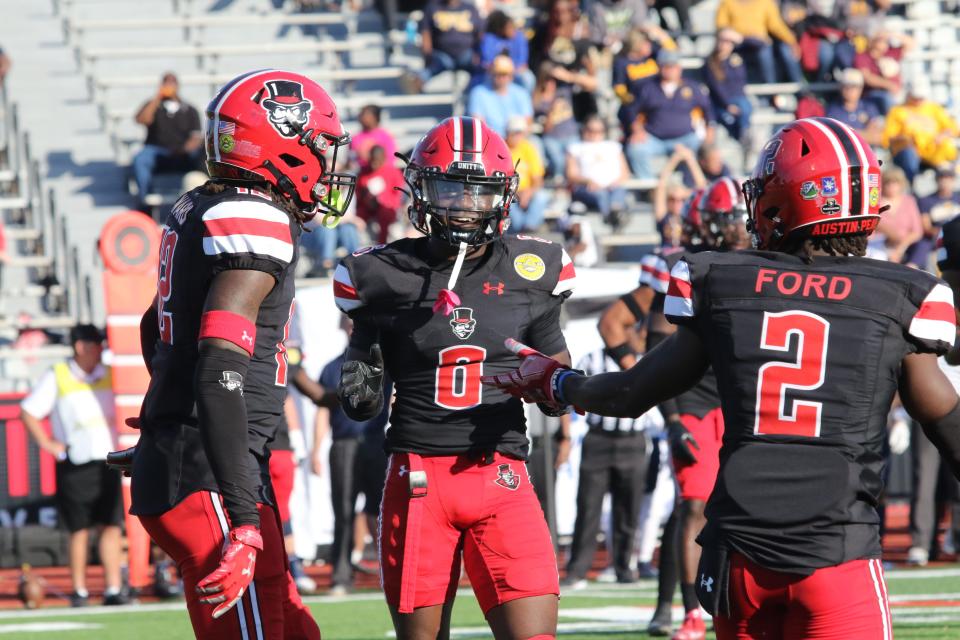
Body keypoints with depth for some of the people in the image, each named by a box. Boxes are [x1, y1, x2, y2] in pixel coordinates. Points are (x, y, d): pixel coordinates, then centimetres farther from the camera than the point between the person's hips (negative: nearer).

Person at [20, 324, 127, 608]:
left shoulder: (109, 375, 10)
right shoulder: (56, 377, 0)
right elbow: (27, 412, 3)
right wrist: (47, 444, -3)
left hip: (108, 463, 3)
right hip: (74, 466, -3)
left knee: (112, 526, -4)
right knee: (79, 531, 2)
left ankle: (113, 589, -3)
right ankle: (79, 591, 13)